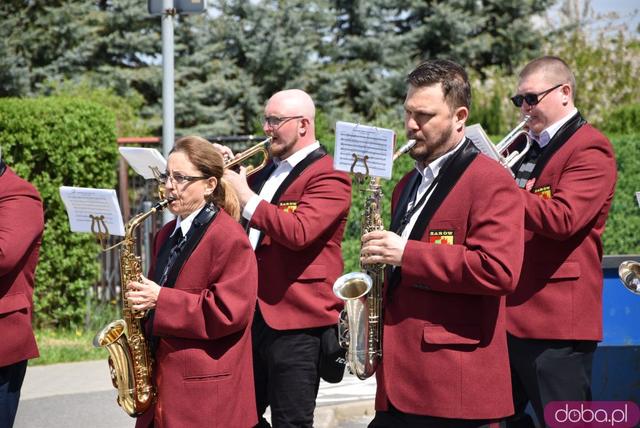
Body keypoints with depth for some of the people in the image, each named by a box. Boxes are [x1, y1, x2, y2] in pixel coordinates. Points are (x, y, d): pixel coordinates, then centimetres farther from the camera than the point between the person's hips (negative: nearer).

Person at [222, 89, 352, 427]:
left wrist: (246, 197, -19)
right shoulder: (270, 171, 18)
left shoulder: (328, 175, -9)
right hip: (255, 315, 9)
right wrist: (227, 178, 4)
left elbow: (298, 232, -24)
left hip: (296, 322, -9)